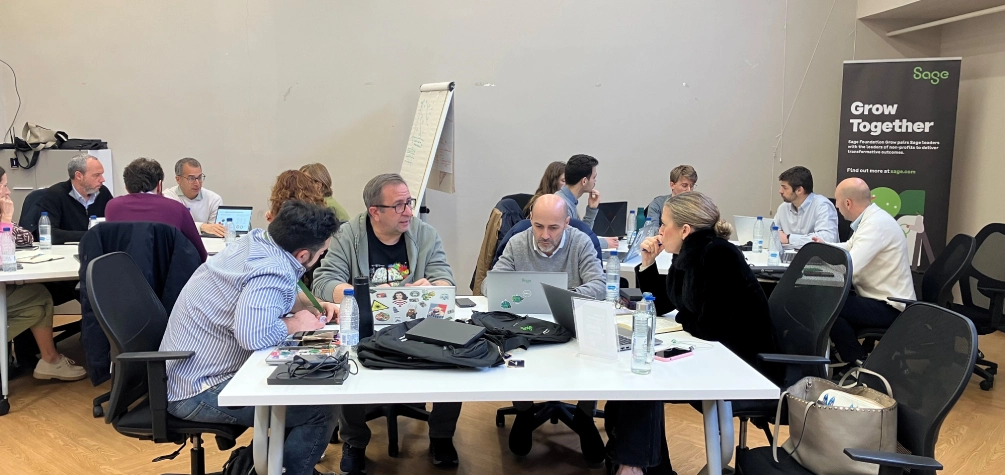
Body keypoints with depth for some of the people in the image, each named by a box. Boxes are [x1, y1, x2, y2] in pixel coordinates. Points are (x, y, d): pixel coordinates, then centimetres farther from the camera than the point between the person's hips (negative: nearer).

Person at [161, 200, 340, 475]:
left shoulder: (257, 240, 1)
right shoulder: (273, 271, -27)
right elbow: (252, 334, -41)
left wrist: (312, 306, 5)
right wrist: (294, 324, -22)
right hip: (198, 392, -10)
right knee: (322, 411, -15)